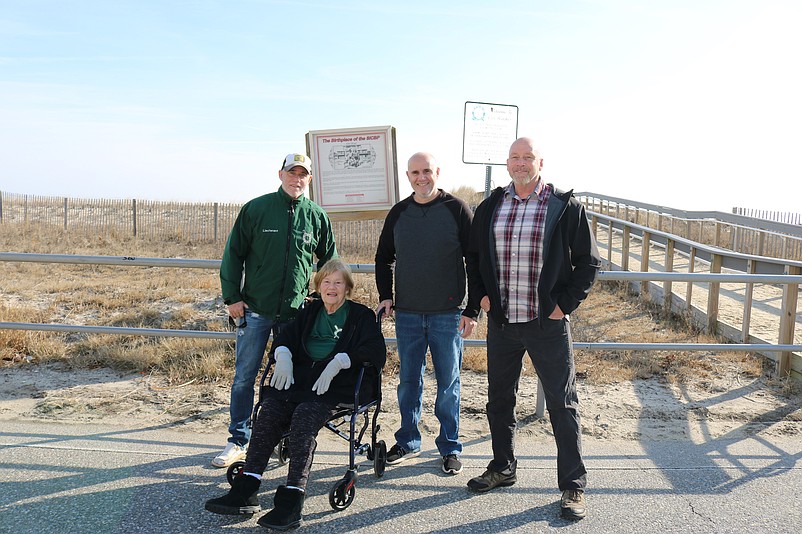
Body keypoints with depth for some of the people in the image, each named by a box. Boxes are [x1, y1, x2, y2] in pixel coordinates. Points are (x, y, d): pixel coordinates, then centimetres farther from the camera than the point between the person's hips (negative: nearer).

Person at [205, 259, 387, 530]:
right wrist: (283, 355, -6)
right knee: (269, 408, -24)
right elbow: (286, 335, 17)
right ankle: (245, 490, -27)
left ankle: (291, 500, -37)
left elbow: (376, 351, -4)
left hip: (337, 385, -4)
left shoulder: (361, 315, 11)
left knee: (304, 415, -32)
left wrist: (339, 361, -18)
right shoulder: (310, 312, 26)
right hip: (301, 376, 5)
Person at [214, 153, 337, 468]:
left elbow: (329, 262, 15)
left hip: (296, 312, 1)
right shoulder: (256, 209, -1)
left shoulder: (317, 217, 4)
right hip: (255, 309, -1)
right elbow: (233, 254, 2)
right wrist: (232, 297, -3)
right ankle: (238, 441, 18)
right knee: (244, 377, 5)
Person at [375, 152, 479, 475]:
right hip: (407, 314, 3)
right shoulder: (398, 213, 7)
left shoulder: (457, 210, -4)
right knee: (409, 381, 12)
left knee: (448, 383, 6)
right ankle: (408, 442, 27)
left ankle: (450, 447, 20)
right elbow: (383, 258, 19)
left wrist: (472, 310, -8)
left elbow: (476, 262, -3)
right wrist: (385, 296, 6)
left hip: (447, 315, -3)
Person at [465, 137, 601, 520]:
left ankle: (573, 486, 18)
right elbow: (473, 256, 18)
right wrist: (481, 294, 5)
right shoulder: (489, 208, 7)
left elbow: (588, 262, 0)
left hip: (548, 324, -4)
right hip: (501, 321, 4)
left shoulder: (566, 207, -3)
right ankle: (503, 468, 35)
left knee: (562, 403, 4)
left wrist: (565, 304, -7)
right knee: (499, 399, 15)